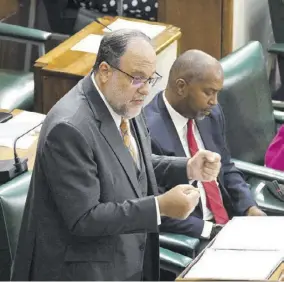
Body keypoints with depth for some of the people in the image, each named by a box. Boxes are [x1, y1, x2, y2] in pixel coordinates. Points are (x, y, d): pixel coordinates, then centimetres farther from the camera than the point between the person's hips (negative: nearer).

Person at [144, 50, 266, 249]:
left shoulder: (211, 114, 5)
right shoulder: (148, 131, -19)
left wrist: (250, 208, 1)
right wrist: (209, 230, -20)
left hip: (229, 220, 8)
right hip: (188, 238, -8)